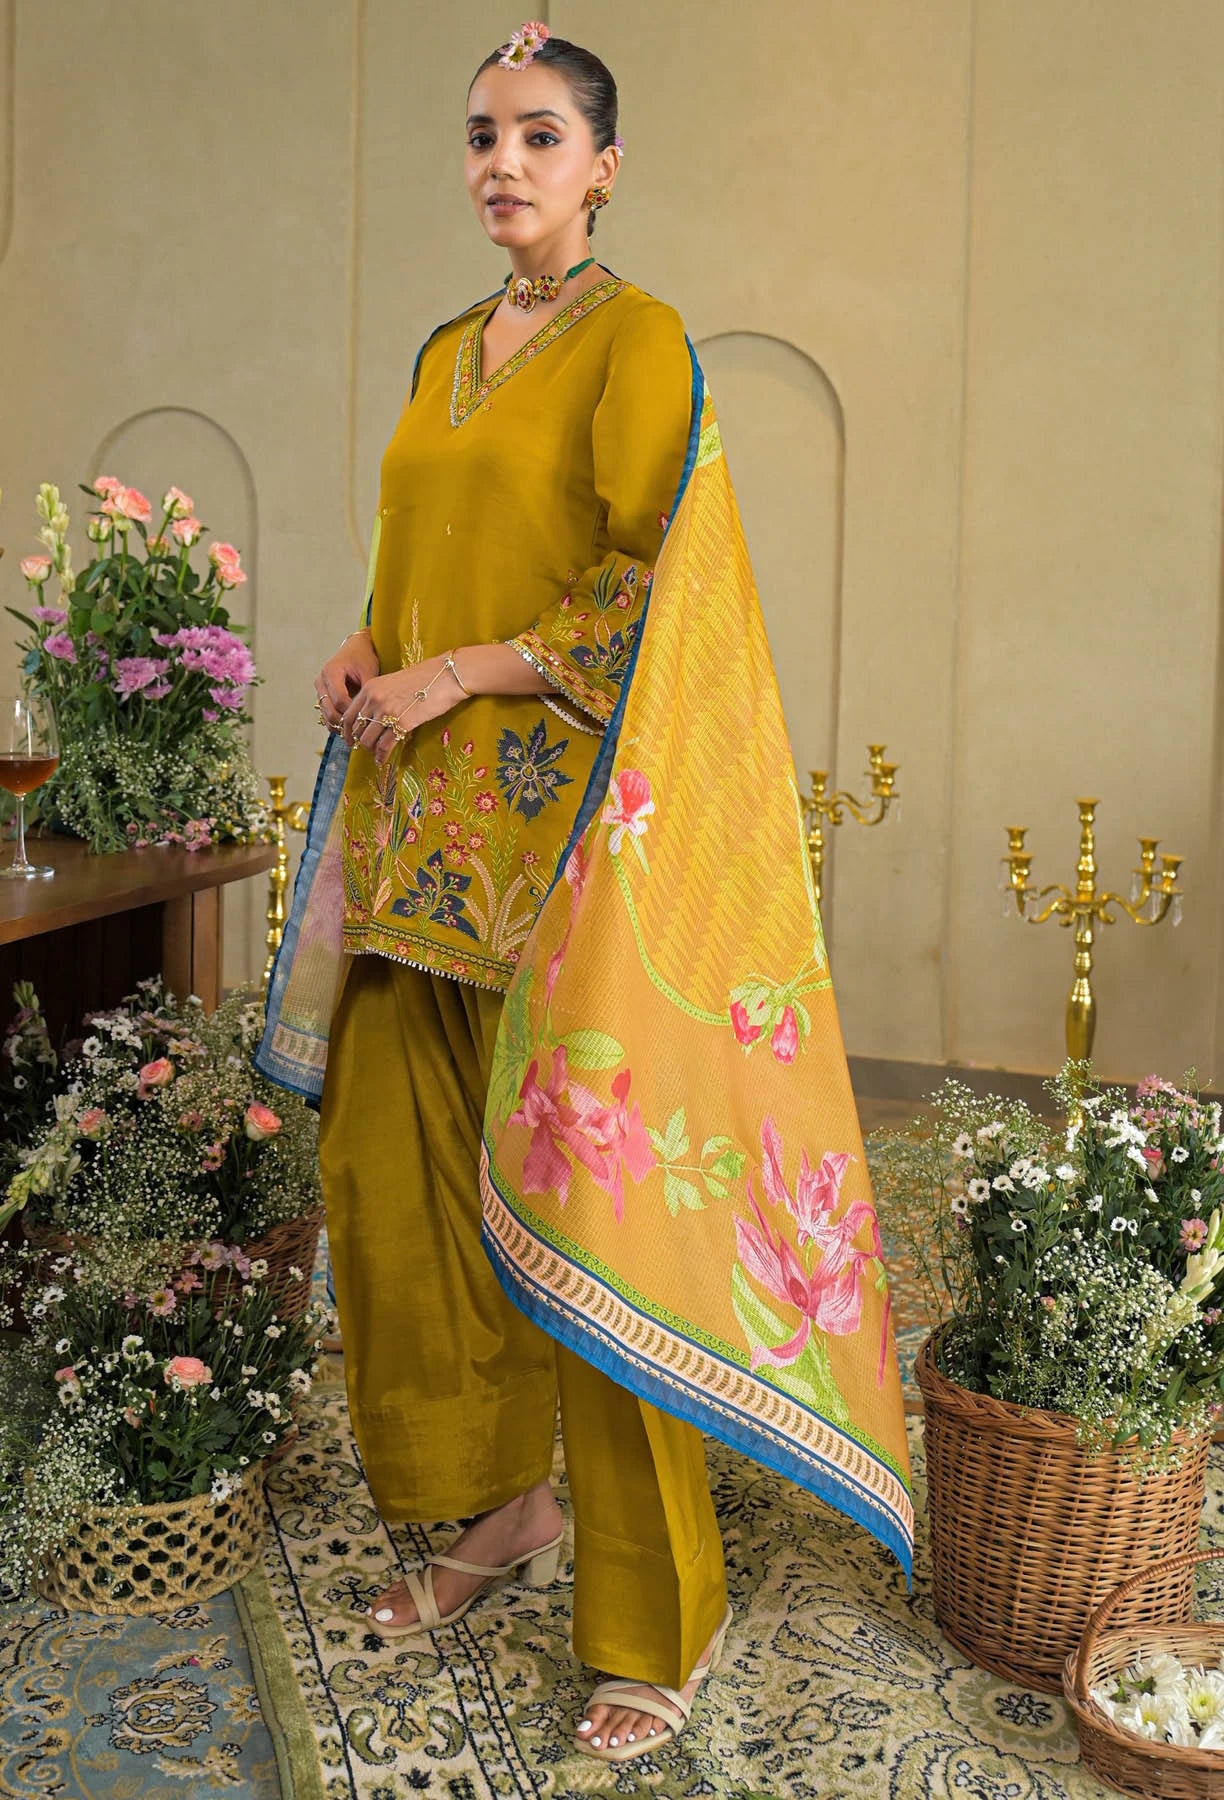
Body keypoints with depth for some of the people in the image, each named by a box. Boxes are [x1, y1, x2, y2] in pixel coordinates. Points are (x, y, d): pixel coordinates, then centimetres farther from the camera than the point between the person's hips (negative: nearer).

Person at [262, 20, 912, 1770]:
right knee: (388, 1166, 8)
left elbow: (650, 585, -12)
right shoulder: (445, 356, 18)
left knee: (575, 1187, -5)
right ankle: (500, 1504, 28)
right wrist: (365, 655, 6)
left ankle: (661, 1619, 10)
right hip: (421, 821, 8)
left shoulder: (639, 341, -4)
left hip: (560, 814, -7)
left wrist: (455, 679, -14)